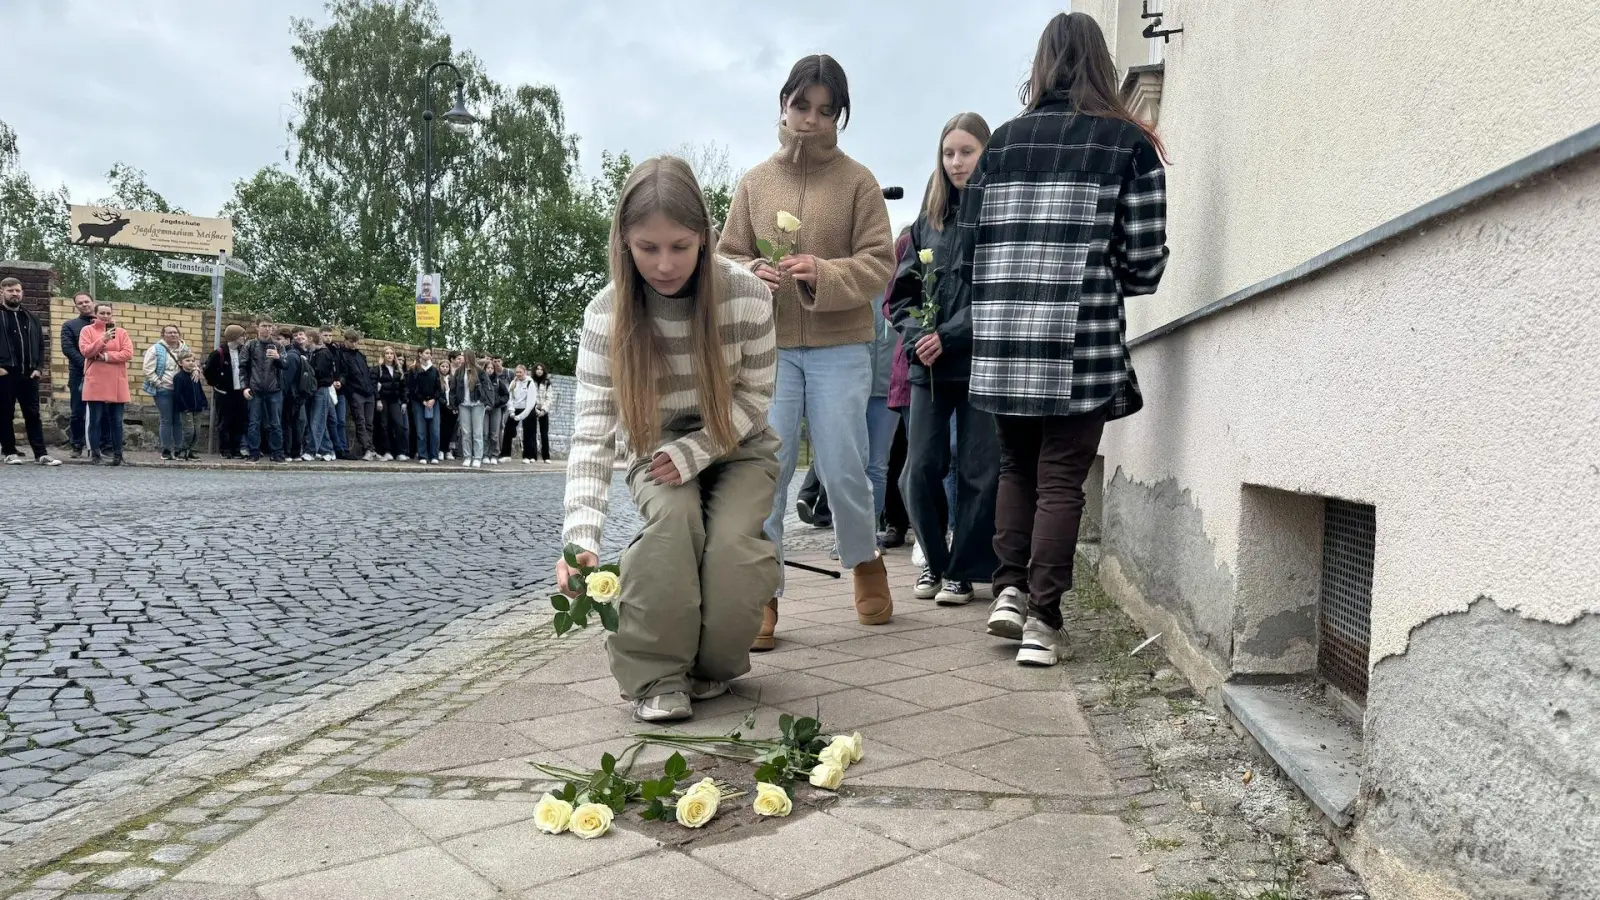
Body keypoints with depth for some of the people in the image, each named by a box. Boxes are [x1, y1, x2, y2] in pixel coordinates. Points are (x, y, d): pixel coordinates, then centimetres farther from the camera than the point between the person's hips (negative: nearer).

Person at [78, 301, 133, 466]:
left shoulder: (121, 332, 10)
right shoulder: (87, 330, 6)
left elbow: (128, 353, -2)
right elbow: (85, 351, -8)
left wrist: (107, 356, -12)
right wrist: (103, 339, -18)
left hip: (117, 384, 1)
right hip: (95, 383, -1)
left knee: (116, 420, 4)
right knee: (96, 419, 0)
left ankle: (117, 454, 11)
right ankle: (96, 454, 5)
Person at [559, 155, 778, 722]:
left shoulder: (747, 294, -22)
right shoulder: (607, 314, -21)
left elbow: (756, 394, -11)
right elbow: (592, 432, -25)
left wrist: (694, 452, -24)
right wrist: (581, 536, -38)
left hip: (740, 451, 0)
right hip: (658, 456, 0)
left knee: (731, 542, -26)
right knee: (675, 518, -32)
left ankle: (713, 664, 3)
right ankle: (657, 675, -14)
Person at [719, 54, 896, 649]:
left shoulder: (857, 182, 2)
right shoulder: (754, 183, 10)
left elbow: (879, 263, -3)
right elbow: (727, 258, 11)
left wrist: (824, 274, -20)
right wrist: (752, 273, -12)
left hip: (840, 349, -2)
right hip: (769, 347, 2)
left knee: (843, 469, 0)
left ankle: (865, 562, 29)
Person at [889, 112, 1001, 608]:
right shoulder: (928, 222, 14)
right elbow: (901, 293, 12)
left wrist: (950, 336, -15)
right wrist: (917, 338, -5)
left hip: (983, 363, -3)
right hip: (929, 366, 4)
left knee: (978, 473, 2)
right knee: (920, 470, 1)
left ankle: (963, 571, 15)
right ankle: (934, 560, 21)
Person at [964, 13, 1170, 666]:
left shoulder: (1002, 141, 10)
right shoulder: (1129, 142, 3)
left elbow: (969, 253, 7)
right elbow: (1144, 263, -2)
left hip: (1003, 342, 3)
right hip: (1083, 342, -3)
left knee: (1016, 466, 20)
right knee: (1061, 479, 5)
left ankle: (1009, 589, 12)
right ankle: (1043, 621, 6)